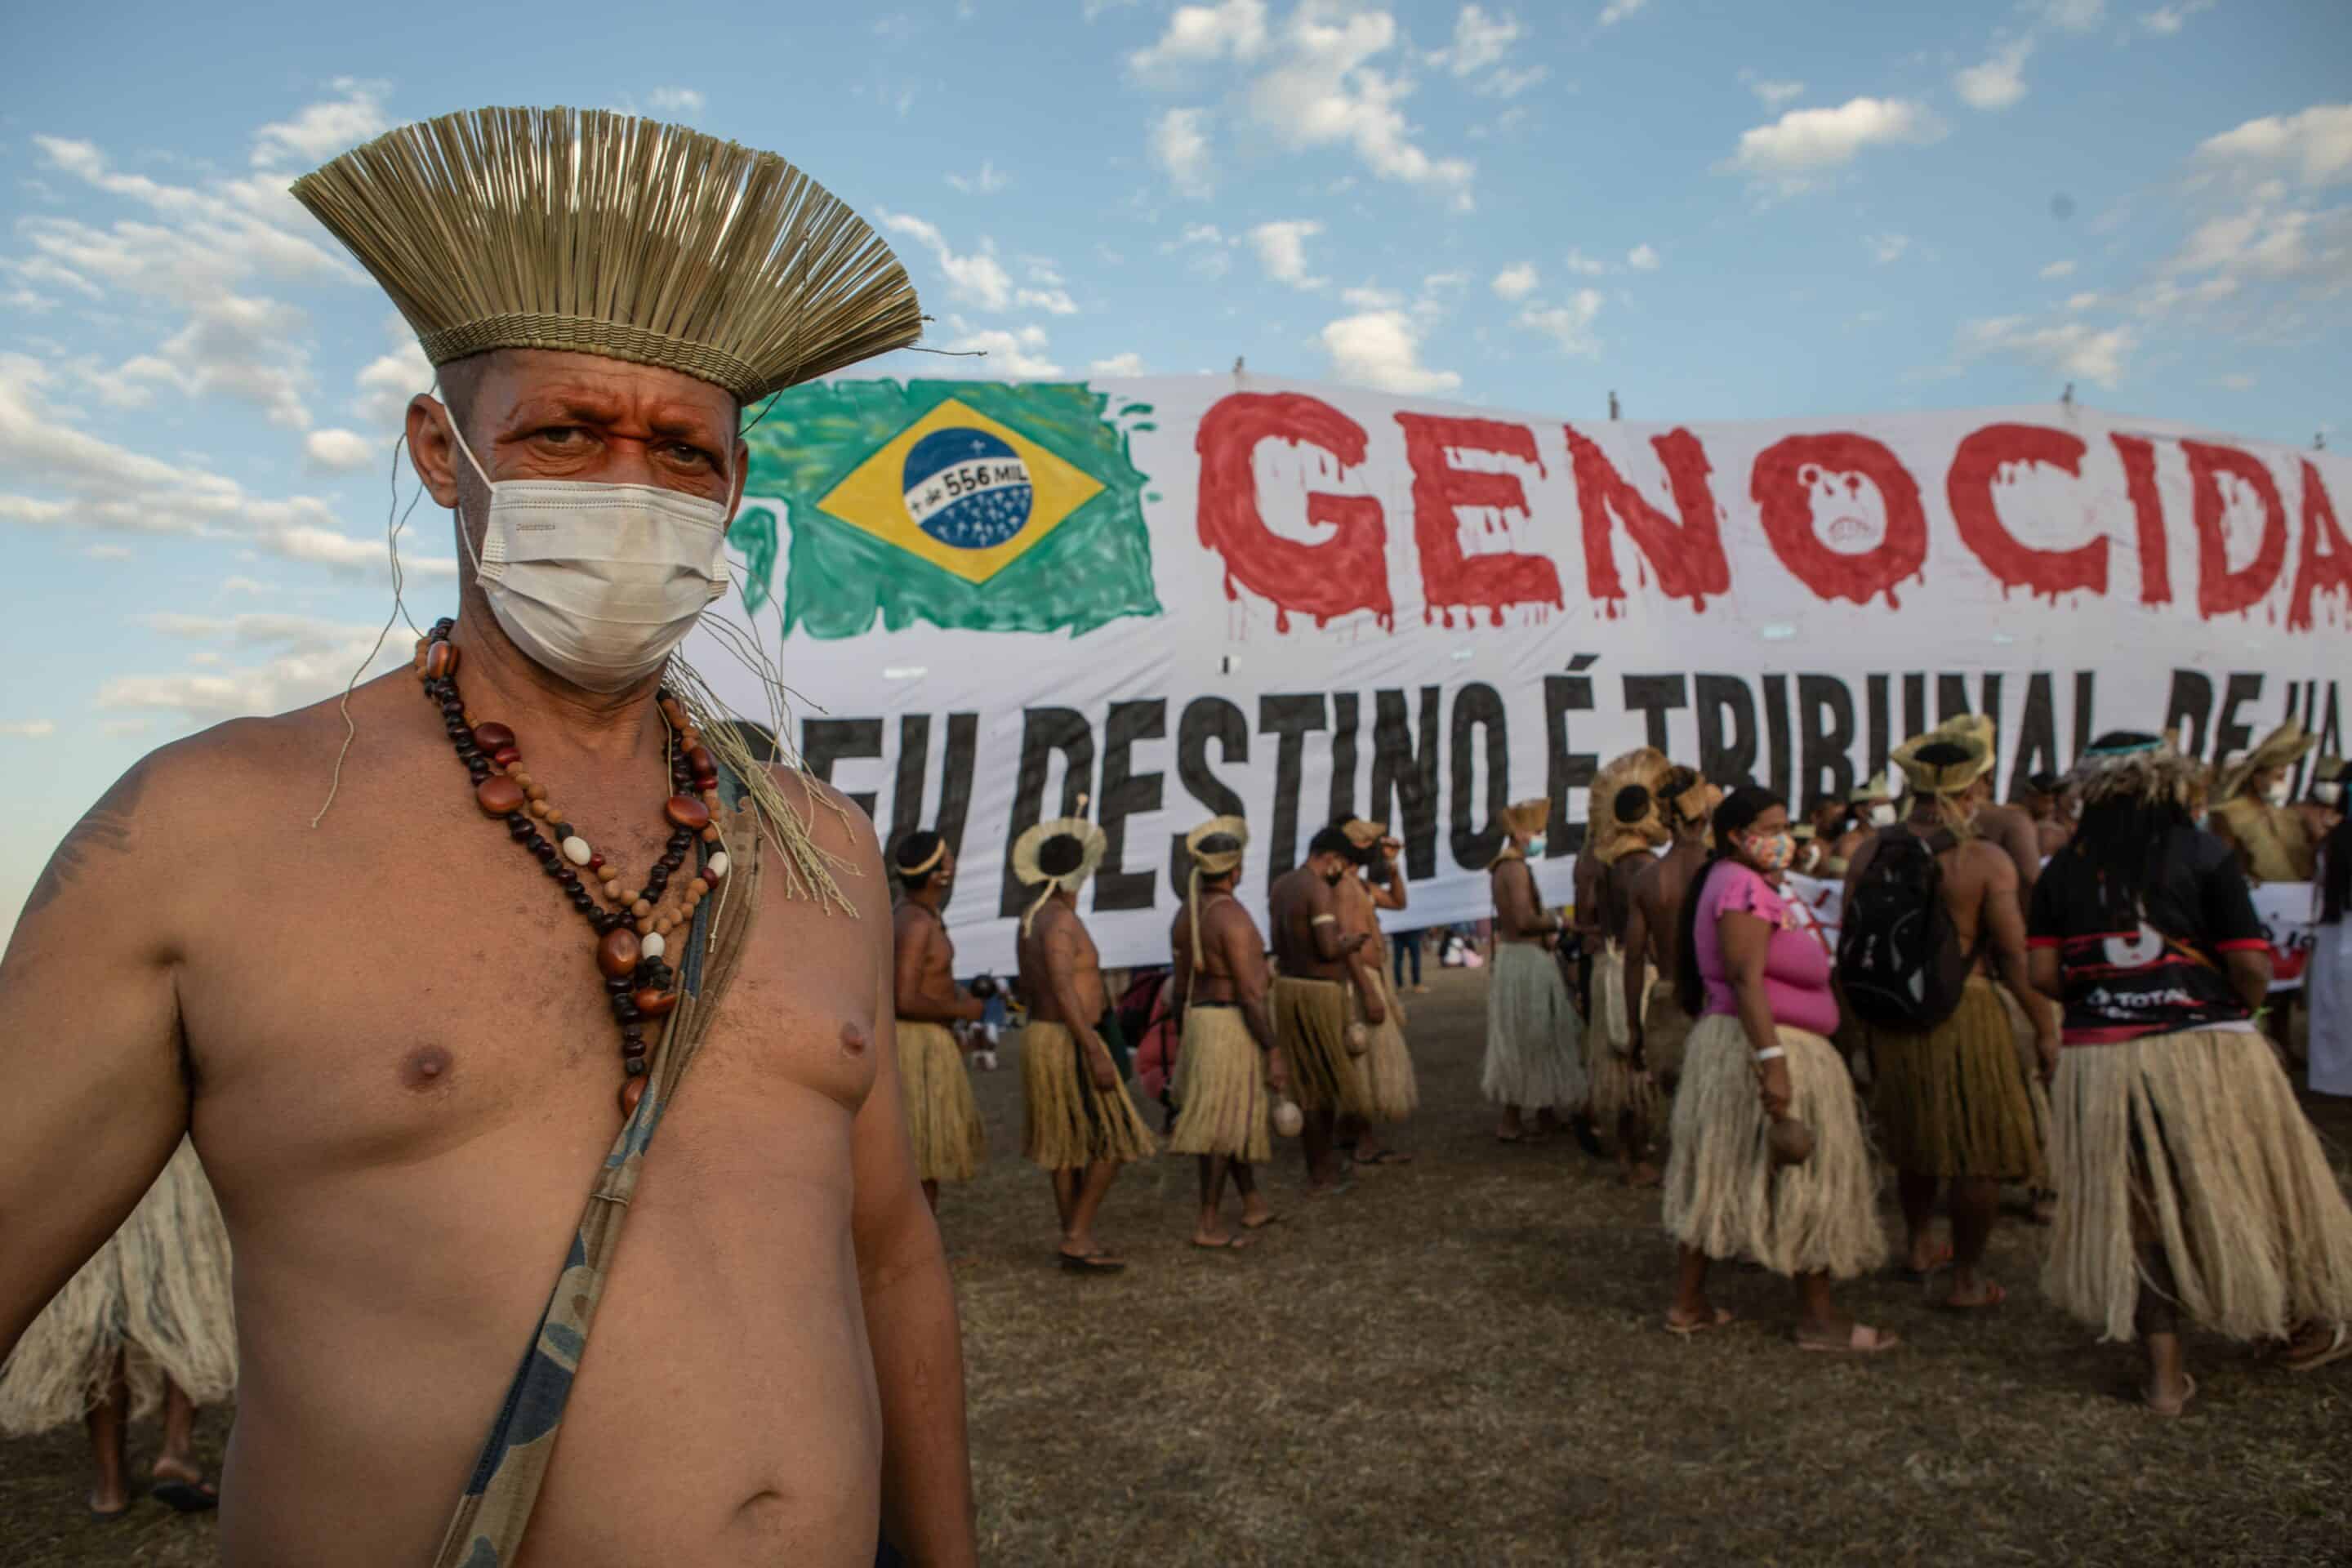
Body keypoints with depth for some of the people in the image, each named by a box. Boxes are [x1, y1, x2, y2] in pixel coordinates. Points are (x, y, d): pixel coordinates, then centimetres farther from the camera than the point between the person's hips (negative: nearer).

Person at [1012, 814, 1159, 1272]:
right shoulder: (1060, 920, -20)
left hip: (1041, 1036, 10)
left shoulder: (1032, 916, 9)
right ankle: (1077, 1238, 1)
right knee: (1115, 1140, -1)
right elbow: (1064, 991, -28)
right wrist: (1096, 1054, -29)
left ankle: (1076, 1242, 20)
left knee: (1068, 1146, 14)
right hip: (1071, 1043, -9)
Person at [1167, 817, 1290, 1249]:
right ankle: (1209, 1224, 5)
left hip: (1202, 1023, 9)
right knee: (1224, 1128, -1)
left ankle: (1254, 1205, 30)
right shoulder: (1233, 918, -21)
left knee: (1237, 1117, 20)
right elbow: (1250, 993, -22)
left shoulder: (1186, 913, 6)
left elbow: (1180, 984, 11)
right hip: (1235, 1028, -9)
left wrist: (1183, 1036, 20)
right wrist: (1274, 1051, -18)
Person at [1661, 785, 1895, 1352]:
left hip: (1725, 1044, 11)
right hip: (1768, 1046, -11)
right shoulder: (1744, 886, -15)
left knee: (1722, 1175, 13)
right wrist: (1772, 1061, -31)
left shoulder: (1740, 883, 18)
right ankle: (1818, 1316, 13)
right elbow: (1746, 978, -25)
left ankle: (1689, 1302, 19)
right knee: (1804, 1180, 1)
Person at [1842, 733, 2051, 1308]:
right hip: (1965, 1013, -5)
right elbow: (2015, 956, -12)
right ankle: (1967, 1279, 18)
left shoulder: (1869, 853, 1)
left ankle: (1919, 1247, 39)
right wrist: (2045, 1026, -1)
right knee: (1979, 1150, 9)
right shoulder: (1986, 860, -12)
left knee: (1913, 1139, 23)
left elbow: (1850, 943, 6)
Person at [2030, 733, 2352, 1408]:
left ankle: (2166, 1371, 17)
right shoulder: (2203, 853, -5)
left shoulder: (2063, 870, 3)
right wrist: (2238, 1010, 12)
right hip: (2202, 1049, -2)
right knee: (2248, 1188, 18)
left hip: (2099, 1063, 2)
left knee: (2140, 1204, 11)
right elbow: (2251, 968, -8)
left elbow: (2044, 974, -1)